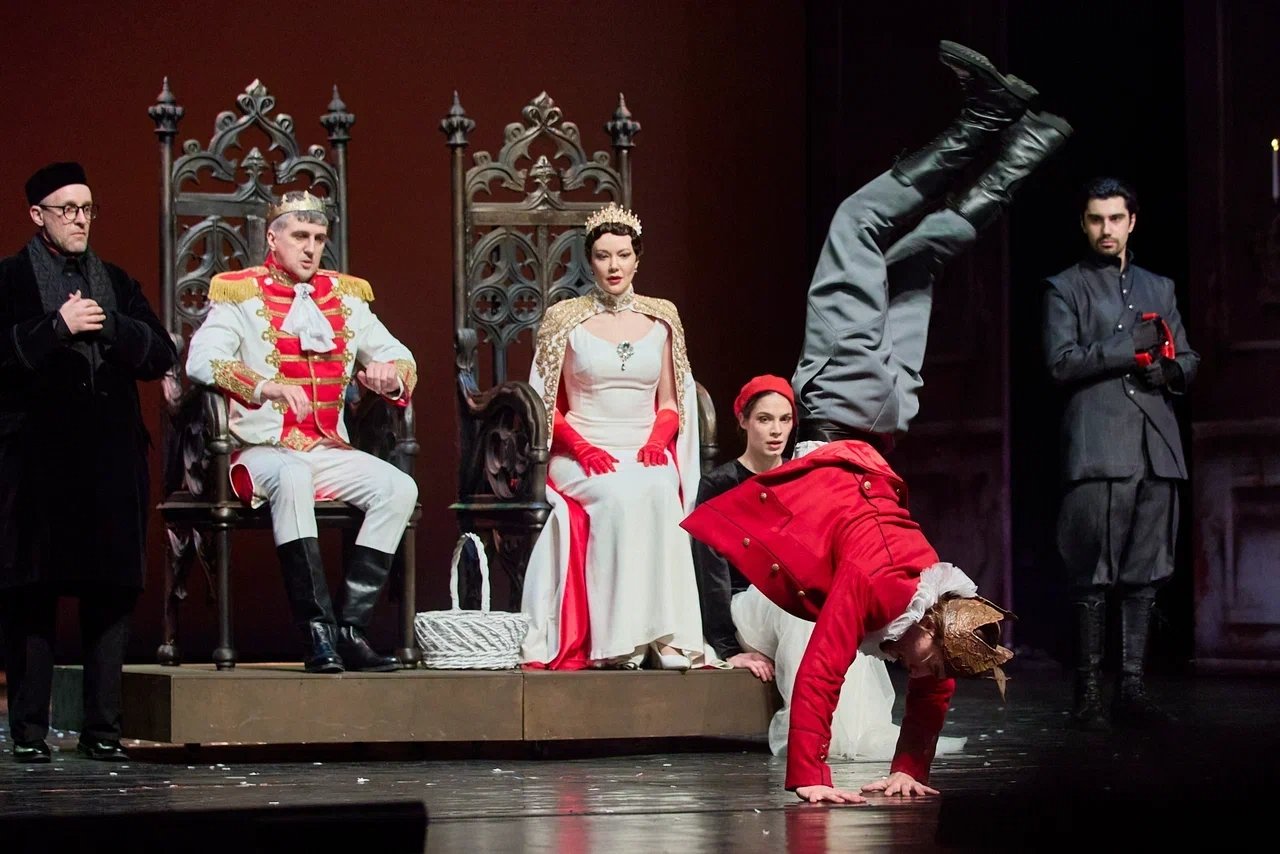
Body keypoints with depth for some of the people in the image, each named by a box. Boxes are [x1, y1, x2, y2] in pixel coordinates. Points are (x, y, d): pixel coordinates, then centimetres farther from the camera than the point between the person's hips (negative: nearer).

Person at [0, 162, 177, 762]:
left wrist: (108, 325, -5)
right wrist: (58, 326, -14)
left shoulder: (116, 284, 19)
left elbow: (161, 355, 8)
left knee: (111, 591, 0)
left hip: (110, 459, 4)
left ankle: (102, 728, 3)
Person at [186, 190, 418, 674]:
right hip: (262, 450, -5)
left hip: (329, 453, 5)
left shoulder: (345, 297, 17)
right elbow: (201, 360, -13)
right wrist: (266, 386, -28)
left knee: (399, 488, -21)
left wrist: (390, 375, -10)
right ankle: (319, 633, -39)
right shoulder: (240, 294, 2)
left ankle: (352, 629, -23)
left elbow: (401, 359, 16)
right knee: (292, 478, -39)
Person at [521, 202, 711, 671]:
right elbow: (547, 408, 5)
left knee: (657, 490, -35)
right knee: (620, 495, -36)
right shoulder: (565, 319, 6)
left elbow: (670, 402, 15)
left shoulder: (661, 319, 13)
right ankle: (616, 641, -38)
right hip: (582, 457, -2)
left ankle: (661, 634, -35)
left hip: (645, 457, 2)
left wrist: (657, 439, -6)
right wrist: (583, 448, -12)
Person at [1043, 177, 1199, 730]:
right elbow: (1061, 362, -4)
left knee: (1143, 575, 1)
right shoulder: (1066, 288, 9)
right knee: (1093, 576, -8)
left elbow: (1188, 362, 23)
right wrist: (1131, 346, -10)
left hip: (1156, 448, 4)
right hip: (1098, 450, -4)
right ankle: (1087, 694, -6)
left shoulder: (1159, 288, 23)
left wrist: (1170, 368, -1)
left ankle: (1131, 690, 3)